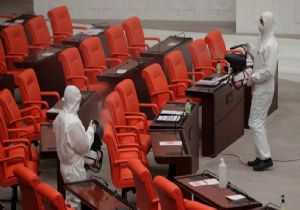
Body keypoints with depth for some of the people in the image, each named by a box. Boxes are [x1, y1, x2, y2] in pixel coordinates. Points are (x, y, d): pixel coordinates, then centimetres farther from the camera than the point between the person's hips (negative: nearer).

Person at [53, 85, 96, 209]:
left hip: (64, 165, 9)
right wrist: (91, 130, -7)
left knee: (70, 197, 22)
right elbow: (85, 146, -20)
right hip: (74, 168, -9)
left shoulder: (59, 118, 0)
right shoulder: (73, 122, -28)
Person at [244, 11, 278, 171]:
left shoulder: (270, 45, -21)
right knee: (260, 122, 15)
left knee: (255, 123, -8)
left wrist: (254, 78, -16)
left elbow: (269, 71, -24)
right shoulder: (263, 40, 9)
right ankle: (260, 156, 23)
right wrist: (251, 50, 9)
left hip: (263, 90, -10)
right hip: (259, 88, 10)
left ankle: (266, 158, -4)